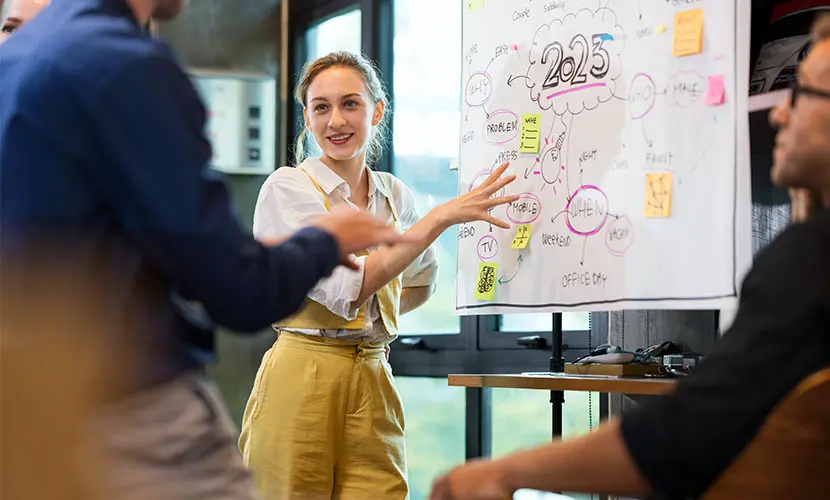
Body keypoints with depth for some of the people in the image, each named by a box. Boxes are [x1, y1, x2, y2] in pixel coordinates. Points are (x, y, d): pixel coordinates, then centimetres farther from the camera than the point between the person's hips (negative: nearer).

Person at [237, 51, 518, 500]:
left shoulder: (395, 196, 12)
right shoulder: (287, 189, -5)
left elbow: (421, 281, 31)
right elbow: (345, 287, -17)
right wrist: (441, 217, -16)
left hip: (374, 385, 5)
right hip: (300, 383, -5)